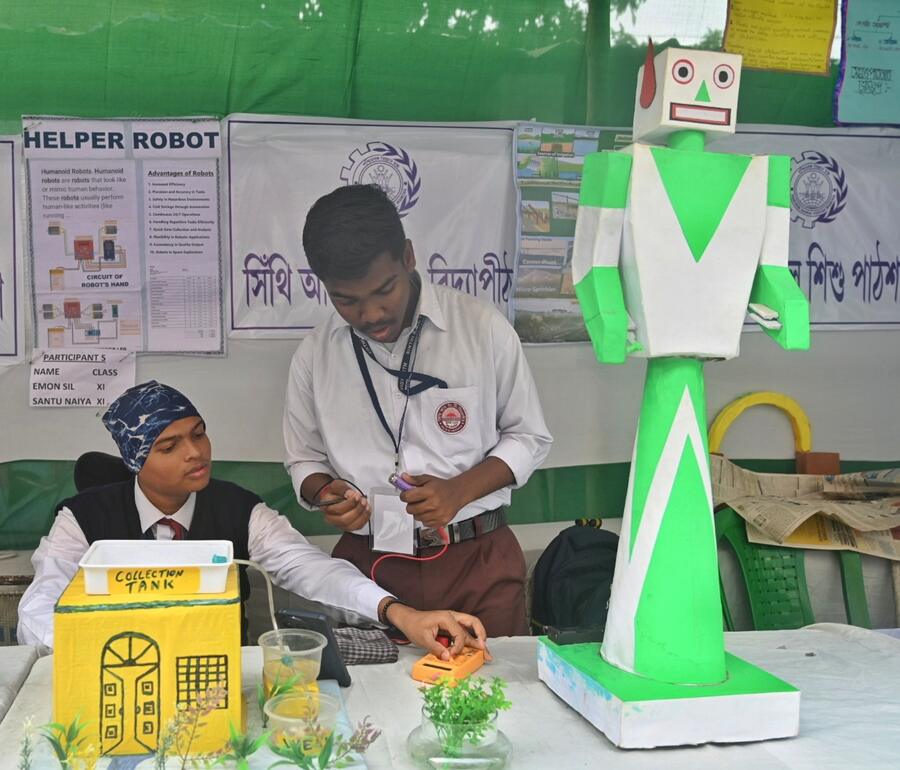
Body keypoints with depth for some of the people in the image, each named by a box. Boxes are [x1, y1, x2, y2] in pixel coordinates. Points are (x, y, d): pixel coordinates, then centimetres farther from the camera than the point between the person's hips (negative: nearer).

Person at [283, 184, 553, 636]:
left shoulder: (483, 328, -6)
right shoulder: (314, 356, 1)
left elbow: (530, 437, 3)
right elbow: (304, 459, 13)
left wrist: (459, 491, -14)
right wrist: (325, 493, -10)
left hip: (478, 562, -1)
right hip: (368, 565, 1)